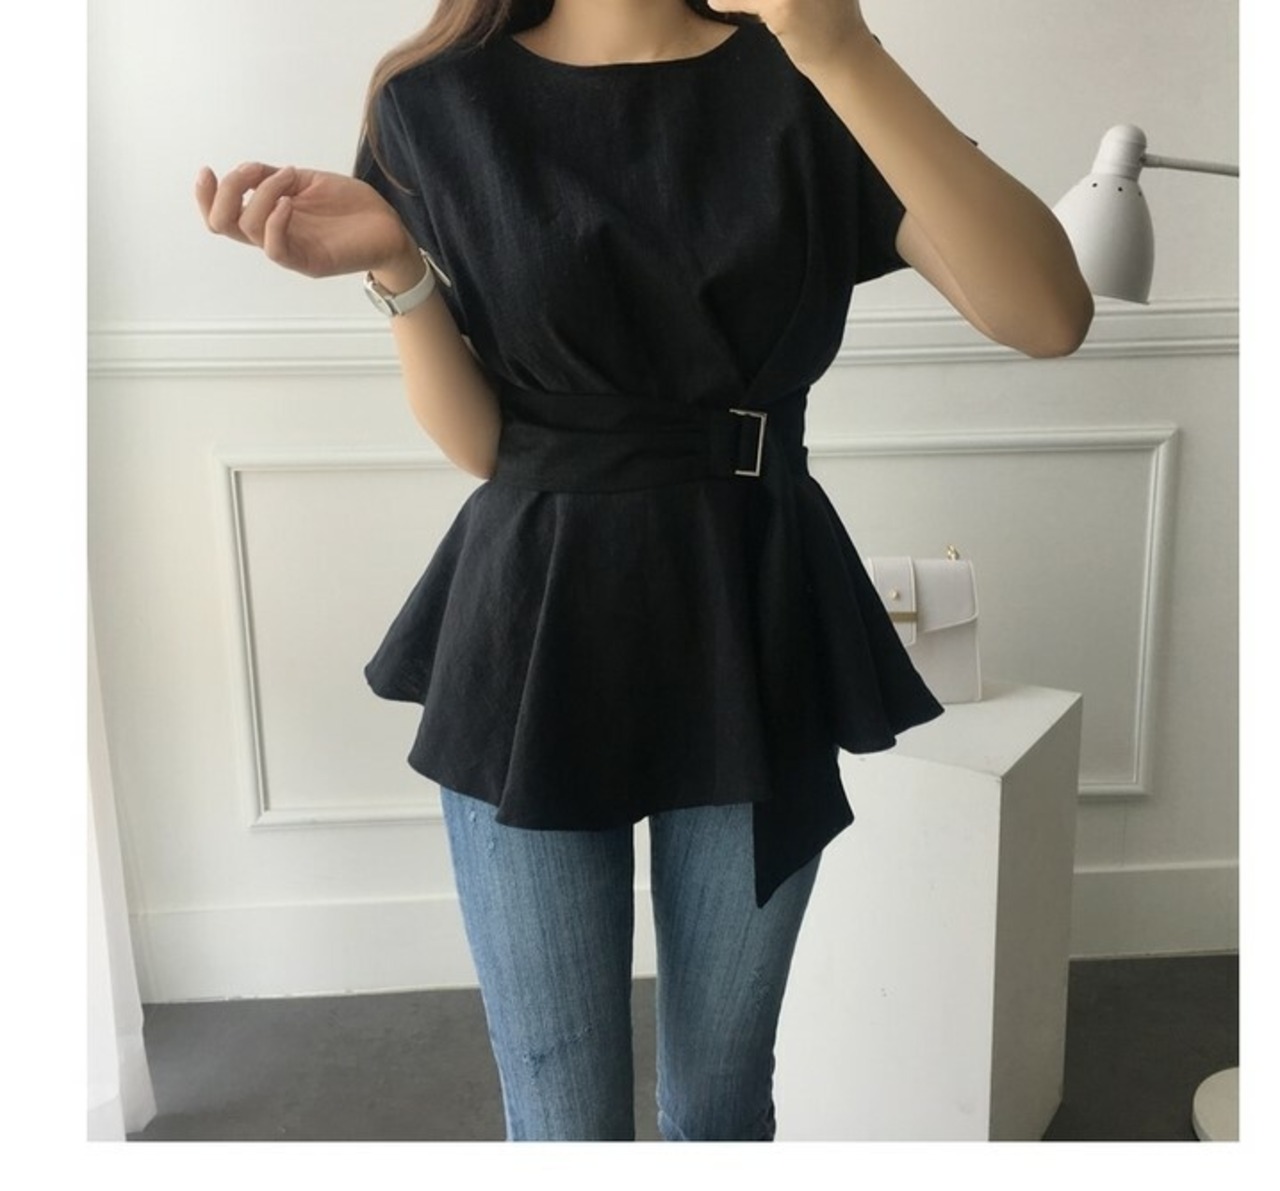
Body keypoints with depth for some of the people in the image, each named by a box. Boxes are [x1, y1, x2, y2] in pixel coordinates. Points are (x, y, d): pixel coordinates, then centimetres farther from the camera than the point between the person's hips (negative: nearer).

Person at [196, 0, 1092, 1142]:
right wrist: (394, 267, -16)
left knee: (722, 1097, 17)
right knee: (564, 1113, 9)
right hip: (535, 637, 0)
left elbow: (1050, 317, -14)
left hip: (756, 635, 1)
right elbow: (479, 445, 1)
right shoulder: (441, 103, 1)